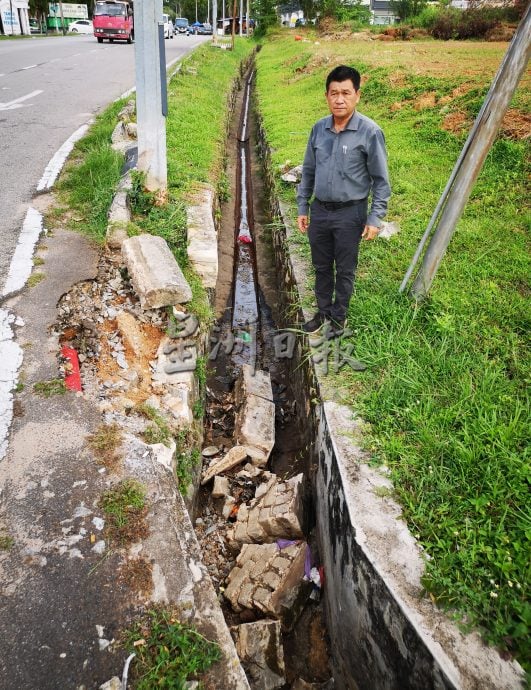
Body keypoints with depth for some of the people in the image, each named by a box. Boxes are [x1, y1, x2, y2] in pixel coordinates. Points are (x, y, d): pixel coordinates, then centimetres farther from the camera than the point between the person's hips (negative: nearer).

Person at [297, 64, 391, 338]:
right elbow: (308, 171, 10)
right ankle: (323, 312, 36)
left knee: (344, 270, 10)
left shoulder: (370, 132, -13)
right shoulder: (319, 128, 1)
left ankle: (339, 317, 29)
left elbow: (380, 180, -8)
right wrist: (302, 208, 9)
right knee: (321, 267, 17)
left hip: (349, 214, -4)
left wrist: (375, 219, -12)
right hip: (319, 210, 4)